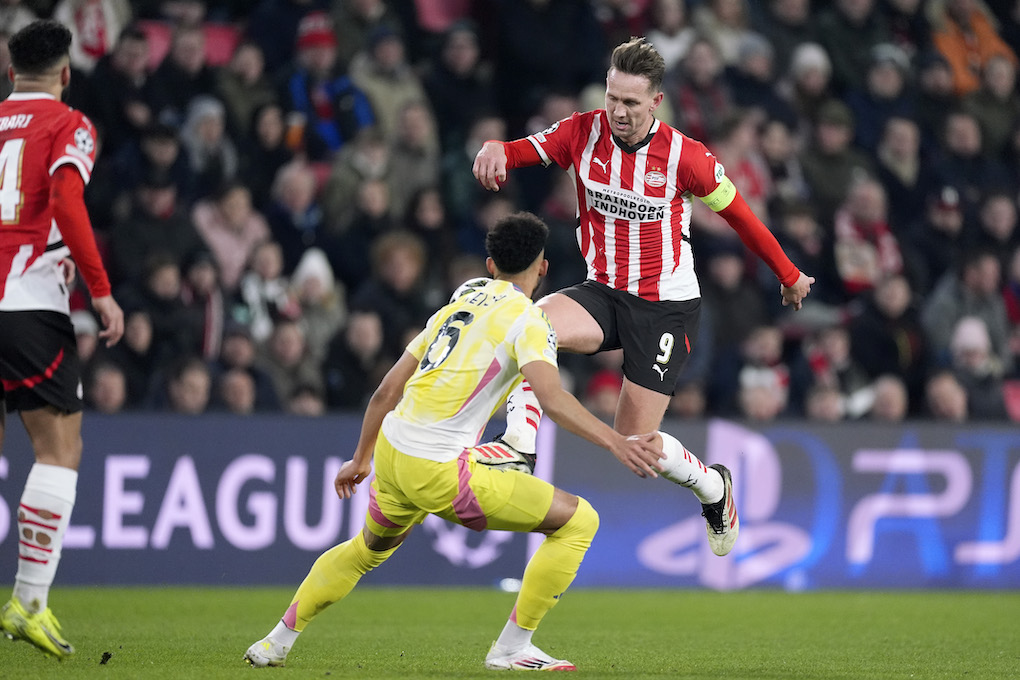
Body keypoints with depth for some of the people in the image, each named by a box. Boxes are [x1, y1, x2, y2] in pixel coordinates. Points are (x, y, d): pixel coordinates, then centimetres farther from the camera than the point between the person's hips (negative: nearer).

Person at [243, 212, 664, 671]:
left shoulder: (457, 306, 18)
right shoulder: (525, 318, -4)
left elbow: (386, 391, 22)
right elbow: (552, 397, -22)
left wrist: (361, 459, 33)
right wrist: (616, 443, -28)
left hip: (391, 450, 8)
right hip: (438, 470, -8)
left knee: (369, 549, 37)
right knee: (577, 521, -2)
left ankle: (277, 642, 44)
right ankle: (511, 648, 1)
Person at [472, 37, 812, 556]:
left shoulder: (685, 157, -13)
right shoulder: (583, 133, -6)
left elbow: (738, 215, 1)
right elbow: (524, 151, -7)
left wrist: (789, 275, 13)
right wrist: (495, 150, -33)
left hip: (667, 307, -3)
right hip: (603, 293, 3)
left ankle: (713, 488, 27)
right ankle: (518, 444, -33)